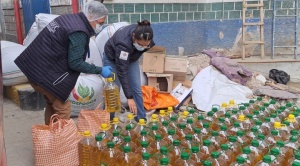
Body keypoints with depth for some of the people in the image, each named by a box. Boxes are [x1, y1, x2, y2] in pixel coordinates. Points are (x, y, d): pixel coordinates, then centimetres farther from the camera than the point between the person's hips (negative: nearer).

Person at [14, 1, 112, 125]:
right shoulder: (79, 33, -21)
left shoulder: (70, 18, 8)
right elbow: (75, 63, -20)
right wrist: (100, 70, -11)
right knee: (63, 109, -1)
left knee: (52, 104, 22)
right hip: (45, 74, -10)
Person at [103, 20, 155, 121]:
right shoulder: (123, 42, -43)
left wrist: (147, 46, -24)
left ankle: (141, 119, 7)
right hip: (112, 59, -5)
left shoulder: (142, 35, -28)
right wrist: (129, 97, -40)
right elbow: (122, 72, -41)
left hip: (130, 58, 5)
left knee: (137, 89, -2)